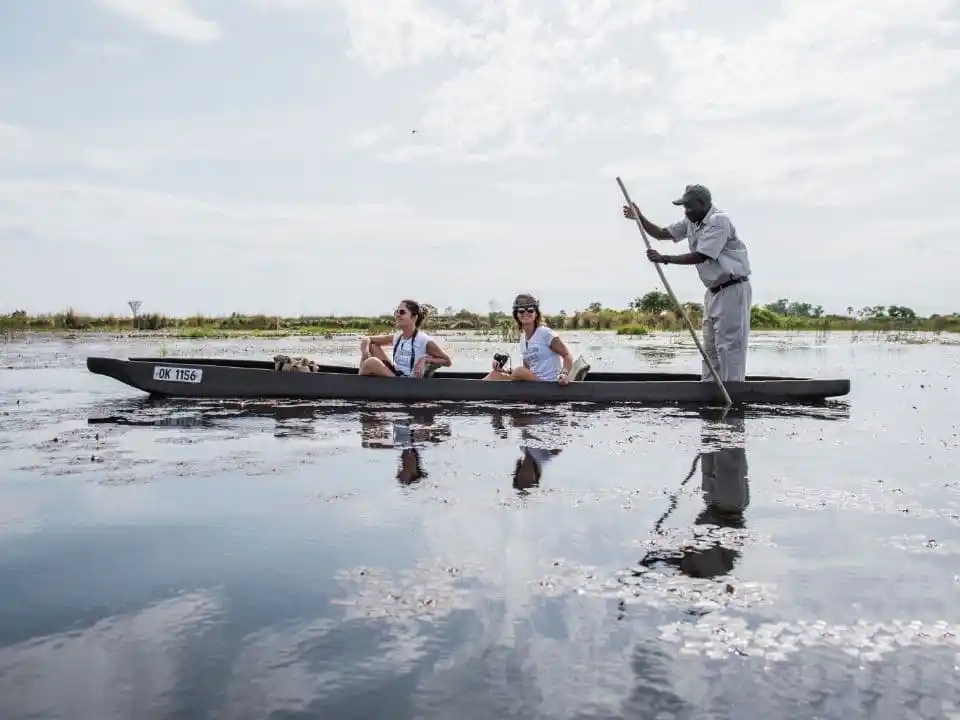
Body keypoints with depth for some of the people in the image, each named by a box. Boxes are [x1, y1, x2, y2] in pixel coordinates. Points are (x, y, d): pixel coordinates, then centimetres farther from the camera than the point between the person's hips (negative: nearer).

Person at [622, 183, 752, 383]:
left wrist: (664, 259, -20)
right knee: (710, 347, 11)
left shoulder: (719, 221, -17)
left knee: (729, 346, -9)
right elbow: (661, 233, 13)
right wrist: (639, 218, -1)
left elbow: (699, 256, -23)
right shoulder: (691, 223, 11)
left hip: (732, 290, -9)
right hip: (714, 291, 9)